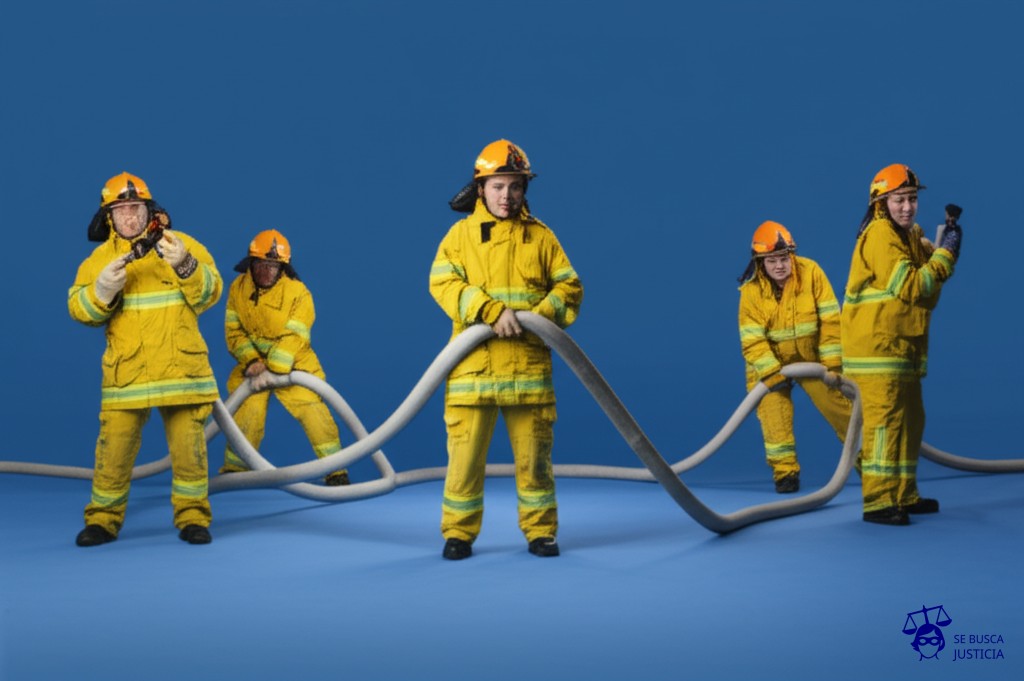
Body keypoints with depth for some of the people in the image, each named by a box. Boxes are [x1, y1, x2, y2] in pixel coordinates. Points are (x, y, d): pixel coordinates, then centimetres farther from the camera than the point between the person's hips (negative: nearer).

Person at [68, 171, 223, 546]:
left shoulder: (182, 244, 4)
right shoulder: (100, 258, 8)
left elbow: (210, 294, -4)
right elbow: (80, 310, -1)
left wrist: (185, 266, -21)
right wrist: (102, 290, -21)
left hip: (181, 368, 0)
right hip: (126, 372, 1)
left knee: (189, 446, 2)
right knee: (114, 446, -1)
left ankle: (192, 516, 15)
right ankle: (103, 517, 14)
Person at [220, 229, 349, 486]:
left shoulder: (298, 292, -15)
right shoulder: (238, 288, -4)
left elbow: (293, 339, -21)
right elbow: (234, 331, -4)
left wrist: (271, 371, -28)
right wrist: (252, 361, -18)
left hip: (293, 365, -2)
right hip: (254, 365, 2)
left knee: (313, 411, -14)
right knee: (246, 417, -5)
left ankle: (336, 470, -9)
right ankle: (233, 470, 14)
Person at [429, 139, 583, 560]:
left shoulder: (540, 236, 9)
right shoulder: (461, 233, 5)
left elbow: (569, 286, 8)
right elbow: (443, 283, -7)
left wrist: (544, 314, -12)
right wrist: (491, 310, -19)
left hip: (529, 364, 1)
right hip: (473, 364, -1)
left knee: (533, 453, 6)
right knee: (465, 452, 0)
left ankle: (540, 532, 19)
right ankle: (459, 533, 14)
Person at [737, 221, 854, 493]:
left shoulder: (811, 272, -19)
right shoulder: (751, 290, -19)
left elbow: (830, 321, -16)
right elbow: (752, 341, -20)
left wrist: (832, 365, -16)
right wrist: (773, 375, -29)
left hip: (812, 357, 1)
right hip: (769, 362, -1)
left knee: (839, 406, 4)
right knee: (773, 410, -13)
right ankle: (785, 470, 1)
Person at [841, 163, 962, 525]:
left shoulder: (911, 235, 16)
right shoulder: (880, 235, -15)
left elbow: (928, 282, 18)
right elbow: (910, 287, -19)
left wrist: (944, 246, 5)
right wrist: (945, 252, -14)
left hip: (904, 346, 10)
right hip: (876, 346, -10)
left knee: (910, 420, 14)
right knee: (884, 419, -12)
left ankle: (903, 496, 23)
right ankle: (877, 502, -10)